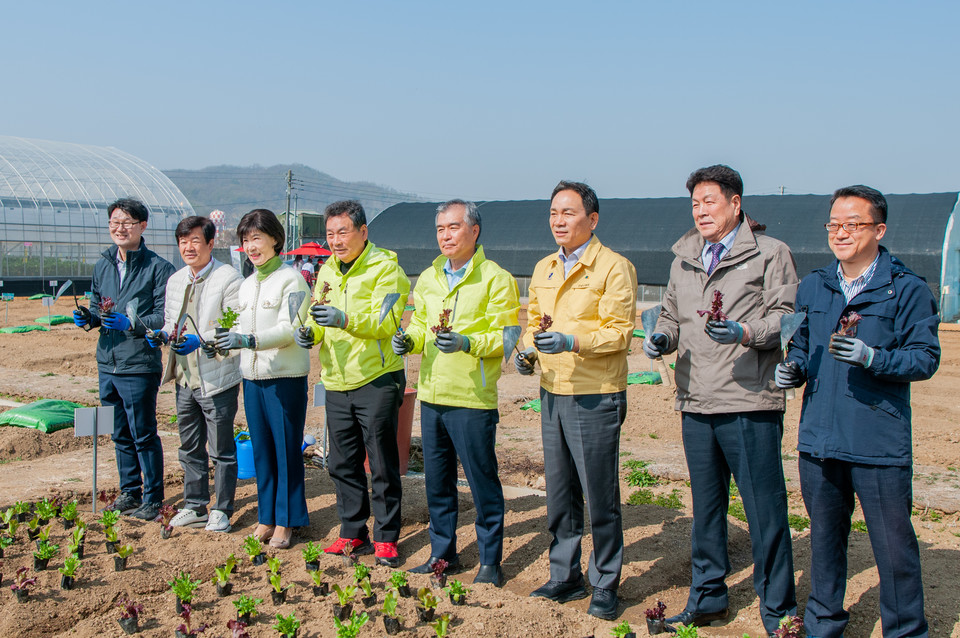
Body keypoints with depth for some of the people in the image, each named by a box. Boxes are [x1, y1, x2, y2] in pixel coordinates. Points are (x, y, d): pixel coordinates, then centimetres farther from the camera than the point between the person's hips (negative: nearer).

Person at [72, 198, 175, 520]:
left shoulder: (158, 267, -9)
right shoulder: (102, 266, 12)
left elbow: (166, 317, -13)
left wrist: (130, 324, -23)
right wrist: (88, 317, 0)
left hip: (140, 366, -7)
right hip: (107, 363, 7)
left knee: (143, 436, 1)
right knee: (120, 435, 17)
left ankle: (152, 499, 14)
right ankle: (129, 492, 30)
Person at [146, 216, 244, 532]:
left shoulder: (229, 279, -13)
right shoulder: (175, 280, 12)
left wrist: (201, 341, -28)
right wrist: (162, 335, 0)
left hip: (217, 380, -7)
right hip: (185, 378, 8)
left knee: (221, 450, 4)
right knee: (190, 447, 17)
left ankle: (221, 510, 17)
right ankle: (194, 506, 30)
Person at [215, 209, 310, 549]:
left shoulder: (291, 279, -7)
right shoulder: (246, 285, 16)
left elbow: (289, 329, -16)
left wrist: (249, 340, -27)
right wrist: (224, 345, 0)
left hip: (285, 376, -7)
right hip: (252, 376, 7)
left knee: (286, 447, -1)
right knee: (261, 447, 11)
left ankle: (286, 521, 8)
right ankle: (266, 517, 21)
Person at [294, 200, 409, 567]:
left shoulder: (385, 268, -8)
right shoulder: (327, 271, 14)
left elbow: (385, 322, -19)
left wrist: (345, 319, -34)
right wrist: (310, 333, -3)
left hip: (376, 379, -7)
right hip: (337, 382, 7)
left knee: (382, 464, 1)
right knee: (343, 463, 12)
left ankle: (386, 538, 12)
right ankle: (353, 534, 24)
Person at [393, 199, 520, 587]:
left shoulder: (496, 279, -6)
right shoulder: (427, 278, 13)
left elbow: (506, 337, -10)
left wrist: (467, 343, -25)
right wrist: (409, 340, 0)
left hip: (473, 398, -6)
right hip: (431, 395, 6)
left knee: (483, 482, 3)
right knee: (437, 481, 14)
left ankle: (490, 560, 16)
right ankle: (443, 552, 28)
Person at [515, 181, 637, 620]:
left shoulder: (614, 267, -7)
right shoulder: (544, 269, 14)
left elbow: (620, 332, -14)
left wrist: (572, 341, -26)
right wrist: (528, 352, 1)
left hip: (595, 398, -6)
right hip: (552, 393, 6)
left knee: (600, 496, 1)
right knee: (559, 493, 14)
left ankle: (605, 586, 15)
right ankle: (565, 577, 27)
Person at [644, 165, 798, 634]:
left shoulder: (770, 253, 0)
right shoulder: (684, 260, 18)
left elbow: (787, 318, -7)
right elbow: (672, 315, 25)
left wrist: (744, 332, -23)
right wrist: (662, 337, 3)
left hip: (750, 403, -6)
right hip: (696, 402, 6)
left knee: (764, 509, -2)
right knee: (705, 506, 15)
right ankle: (707, 597, 28)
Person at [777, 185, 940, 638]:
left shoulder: (907, 290, -4)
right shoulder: (812, 287, 11)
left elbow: (926, 357, -8)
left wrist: (872, 358, -23)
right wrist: (792, 368, 1)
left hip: (881, 446, -4)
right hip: (818, 439, 5)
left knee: (894, 546, 4)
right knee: (824, 537, 17)